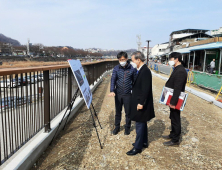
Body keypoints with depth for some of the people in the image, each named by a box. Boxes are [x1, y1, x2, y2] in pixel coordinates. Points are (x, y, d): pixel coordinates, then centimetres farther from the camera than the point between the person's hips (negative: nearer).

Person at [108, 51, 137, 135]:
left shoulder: (132, 69, -5)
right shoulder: (116, 68, -2)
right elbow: (113, 80, -9)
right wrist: (112, 91, -24)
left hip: (128, 94, -2)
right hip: (118, 94, 2)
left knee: (128, 112, 9)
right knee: (118, 112, 15)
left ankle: (127, 128, 28)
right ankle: (117, 127, 32)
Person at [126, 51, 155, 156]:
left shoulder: (145, 71, -21)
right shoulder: (140, 70, 10)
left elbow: (145, 89, -25)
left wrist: (141, 103, -23)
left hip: (141, 104, -10)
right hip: (139, 102, 10)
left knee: (140, 124, 0)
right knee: (142, 124, 20)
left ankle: (137, 147, 12)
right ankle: (144, 142, 35)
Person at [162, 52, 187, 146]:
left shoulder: (180, 71, -22)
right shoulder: (177, 69, 10)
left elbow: (177, 89, -25)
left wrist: (173, 102, -24)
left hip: (175, 100, -10)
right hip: (173, 99, 10)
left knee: (175, 119, 3)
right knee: (173, 118, 21)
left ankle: (175, 140, 16)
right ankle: (173, 134, 38)